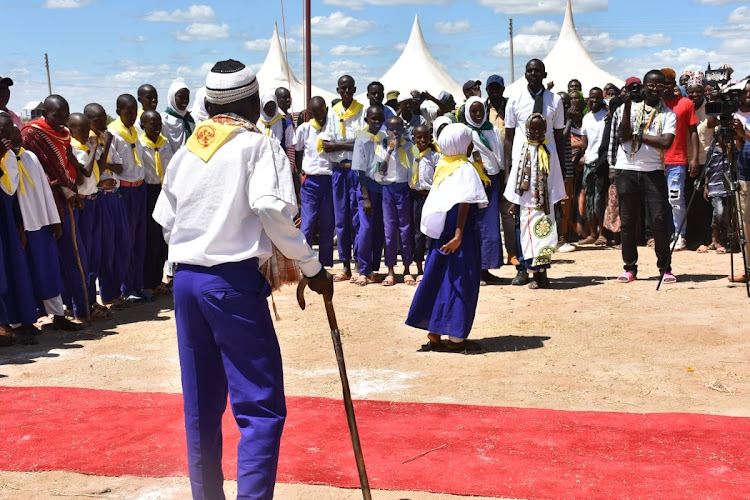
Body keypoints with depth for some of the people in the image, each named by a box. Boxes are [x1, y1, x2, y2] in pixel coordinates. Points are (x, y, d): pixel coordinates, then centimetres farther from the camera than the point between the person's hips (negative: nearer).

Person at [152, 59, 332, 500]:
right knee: (262, 408, -5)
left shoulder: (186, 151, 13)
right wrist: (311, 267, -11)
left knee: (202, 407, 14)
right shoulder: (258, 145, -2)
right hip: (235, 282, -6)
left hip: (186, 280, 6)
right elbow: (271, 207, -17)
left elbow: (166, 219, 10)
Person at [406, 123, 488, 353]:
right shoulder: (466, 169, -12)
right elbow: (464, 203, -20)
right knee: (461, 281, 0)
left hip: (441, 230, 8)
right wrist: (459, 234, -26)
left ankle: (434, 335, 16)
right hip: (460, 230, -8)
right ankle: (455, 337, 5)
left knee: (438, 279, 11)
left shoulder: (442, 166, 10)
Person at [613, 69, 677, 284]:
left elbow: (666, 142, -10)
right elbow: (625, 136, -6)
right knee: (627, 221, 4)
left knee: (660, 220, -6)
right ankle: (630, 268, 12)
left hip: (653, 172, -1)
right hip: (626, 170, 1)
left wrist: (639, 136, -9)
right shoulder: (630, 108, 9)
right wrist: (627, 105, -11)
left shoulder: (668, 115, 6)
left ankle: (665, 268, 5)